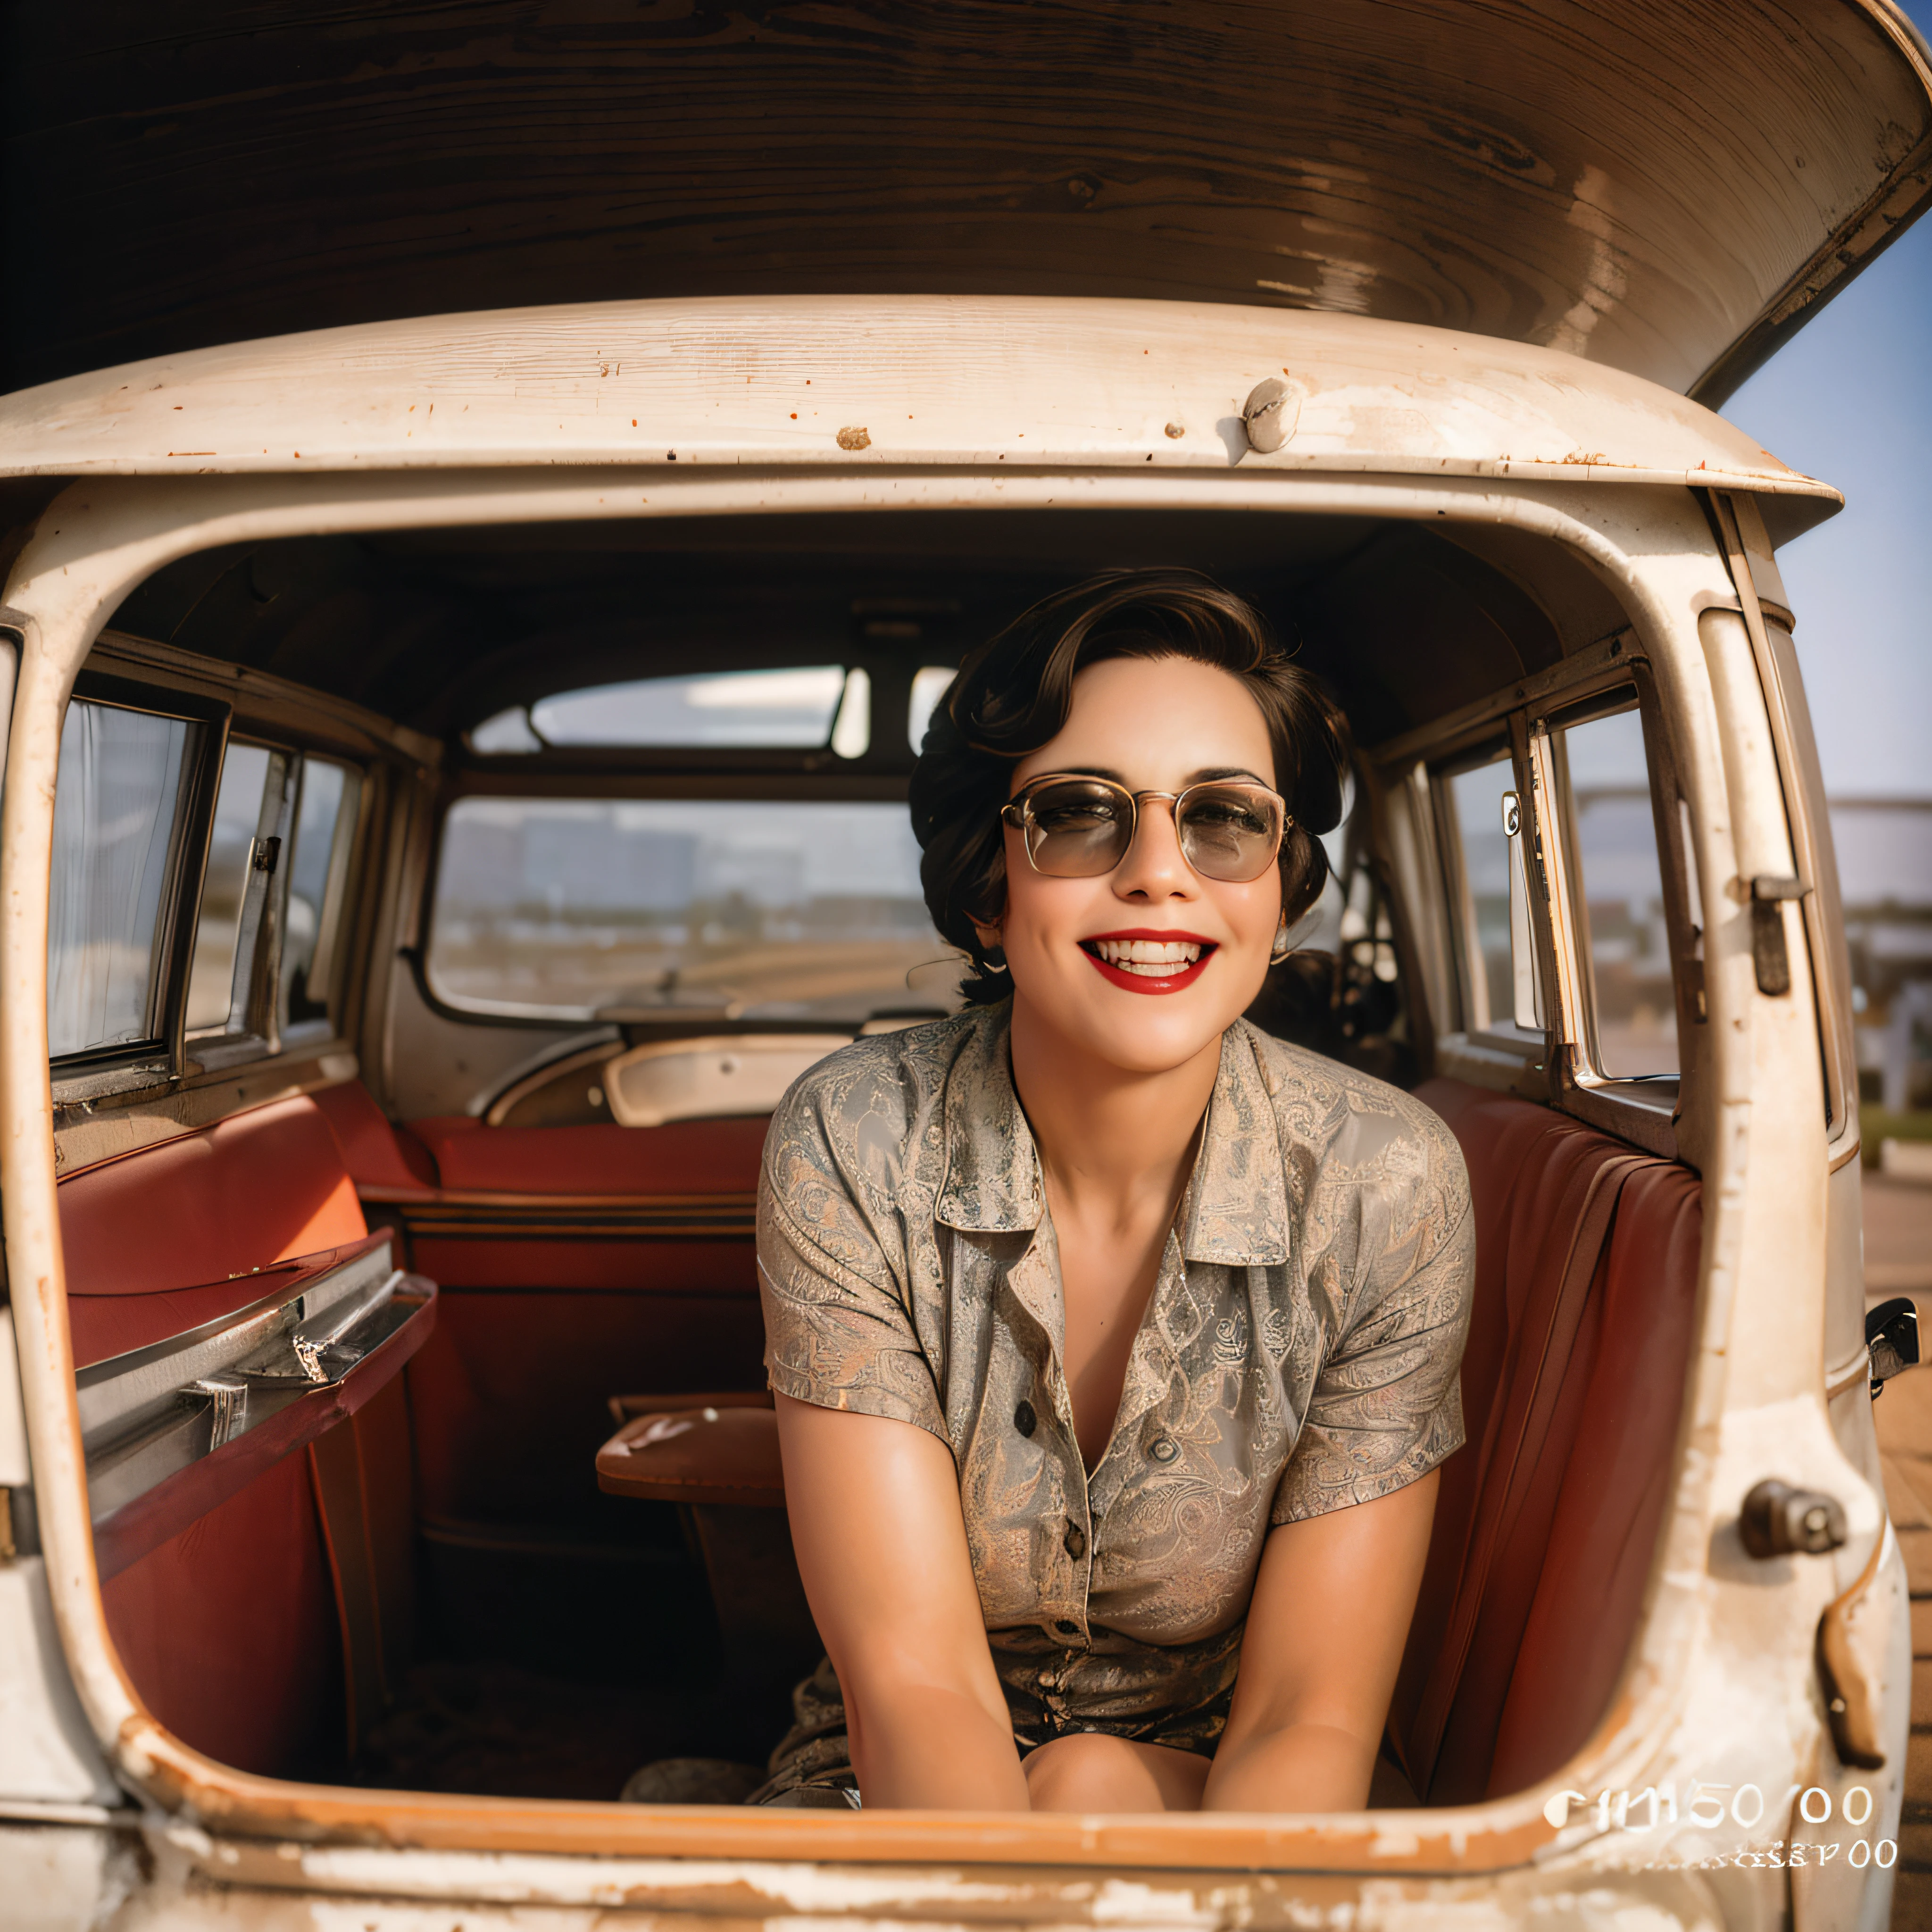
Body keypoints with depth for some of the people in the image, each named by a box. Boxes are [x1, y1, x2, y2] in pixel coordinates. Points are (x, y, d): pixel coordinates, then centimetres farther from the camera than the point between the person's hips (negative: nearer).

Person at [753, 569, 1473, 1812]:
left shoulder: (1384, 1187, -18)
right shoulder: (852, 1151, -18)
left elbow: (1310, 1719, -17)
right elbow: (911, 1678, -20)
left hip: (1233, 1804, 0)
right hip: (901, 1793, 0)